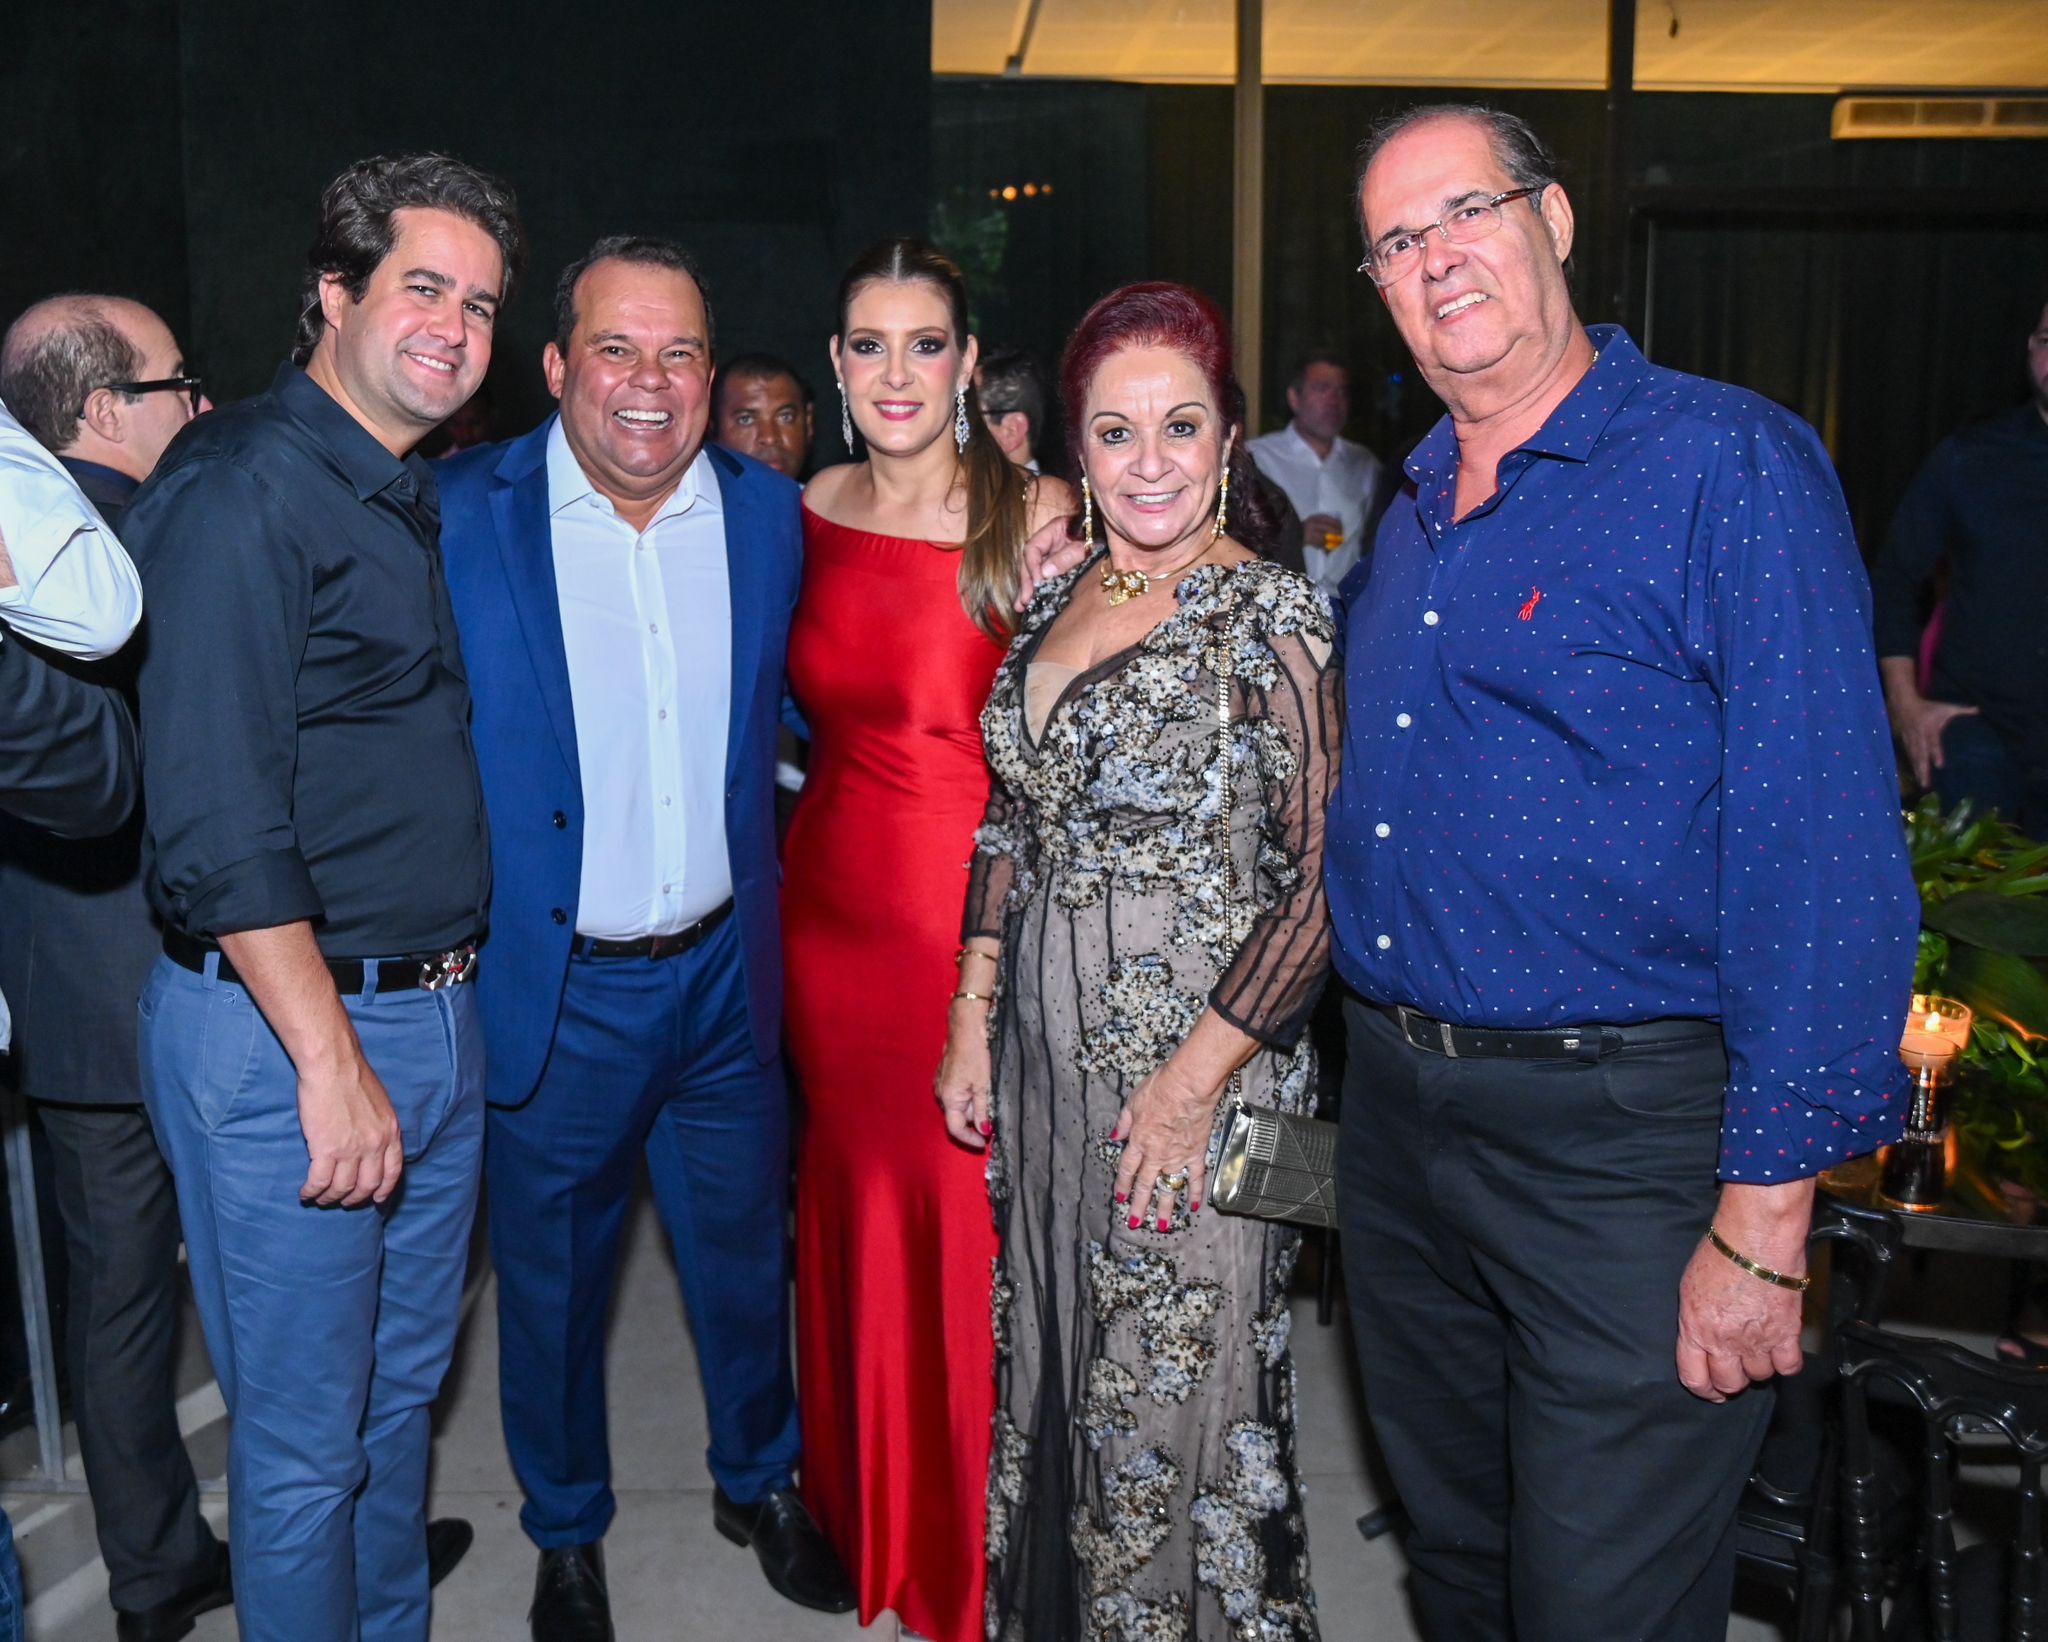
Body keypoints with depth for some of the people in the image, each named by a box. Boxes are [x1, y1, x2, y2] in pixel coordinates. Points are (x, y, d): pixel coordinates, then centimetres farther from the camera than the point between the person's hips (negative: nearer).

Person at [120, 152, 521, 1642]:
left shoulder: (419, 499, 13)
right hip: (282, 1027, -8)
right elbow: (217, 821, -20)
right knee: (305, 1437, 6)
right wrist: (331, 1061, -19)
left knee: (406, 1383, 21)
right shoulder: (241, 487, -14)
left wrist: (450, 996, 12)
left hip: (438, 1017, 8)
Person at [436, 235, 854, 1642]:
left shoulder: (767, 510, 0)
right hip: (554, 987, -2)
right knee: (553, 1280, 16)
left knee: (744, 1251, 20)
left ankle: (761, 1481, 45)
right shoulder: (462, 515, -10)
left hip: (726, 973, 3)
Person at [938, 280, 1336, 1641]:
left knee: (1177, 1403, 6)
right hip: (1044, 1057, 6)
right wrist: (973, 1015, 8)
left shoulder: (1273, 618, -13)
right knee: (1056, 1375, 19)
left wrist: (1198, 1074, -18)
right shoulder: (1057, 602, 7)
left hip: (1197, 1062, -6)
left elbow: (1323, 879, -16)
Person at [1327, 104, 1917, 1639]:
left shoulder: (1728, 463, -12)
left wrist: (1765, 1217, -20)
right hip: (1396, 1109, 7)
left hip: (1620, 1131, -7)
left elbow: (1820, 850, -18)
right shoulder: (1413, 517, 11)